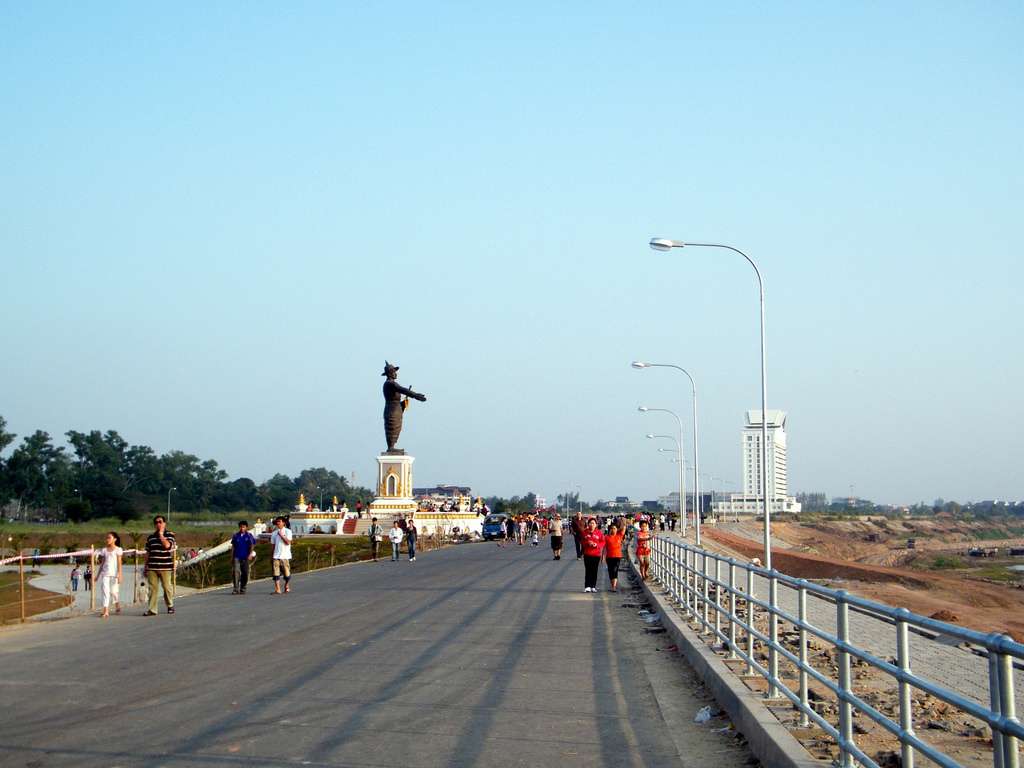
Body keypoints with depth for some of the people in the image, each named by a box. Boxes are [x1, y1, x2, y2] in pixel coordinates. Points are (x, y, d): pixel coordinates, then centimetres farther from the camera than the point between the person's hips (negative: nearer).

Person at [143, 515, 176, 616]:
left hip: (165, 567, -3)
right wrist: (145, 566, 16)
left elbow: (167, 545, -20)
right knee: (152, 588, 0)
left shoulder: (169, 535, 1)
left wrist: (161, 534, -10)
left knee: (167, 587, 3)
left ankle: (170, 606, 22)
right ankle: (152, 609, 0)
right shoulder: (151, 537, 14)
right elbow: (148, 552, 18)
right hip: (152, 567, 3)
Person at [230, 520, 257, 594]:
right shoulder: (236, 536, 8)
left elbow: (252, 546, 1)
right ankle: (235, 589, -18)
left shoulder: (249, 536, 3)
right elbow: (233, 547, 13)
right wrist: (232, 557, 11)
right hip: (237, 557, 0)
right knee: (235, 571, -15)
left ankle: (242, 589, 16)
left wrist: (250, 554, -14)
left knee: (245, 573, 4)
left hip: (245, 557, 0)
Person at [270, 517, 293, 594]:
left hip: (285, 556, -3)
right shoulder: (274, 533, 12)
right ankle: (277, 589, -9)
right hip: (276, 556, 3)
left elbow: (288, 542, -11)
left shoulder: (287, 531, 0)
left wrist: (281, 535, -13)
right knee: (276, 573, -7)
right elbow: (273, 544, 16)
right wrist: (273, 554, 11)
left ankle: (287, 587, 24)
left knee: (287, 573, 3)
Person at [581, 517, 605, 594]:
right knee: (588, 570, -5)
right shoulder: (585, 532, 2)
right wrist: (587, 543, -14)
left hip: (596, 554, 1)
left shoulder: (599, 533, 2)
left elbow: (603, 542, 2)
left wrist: (596, 544, -15)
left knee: (594, 571, 4)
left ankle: (593, 586, 11)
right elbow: (582, 541, 5)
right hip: (587, 554, -1)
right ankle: (587, 586, -5)